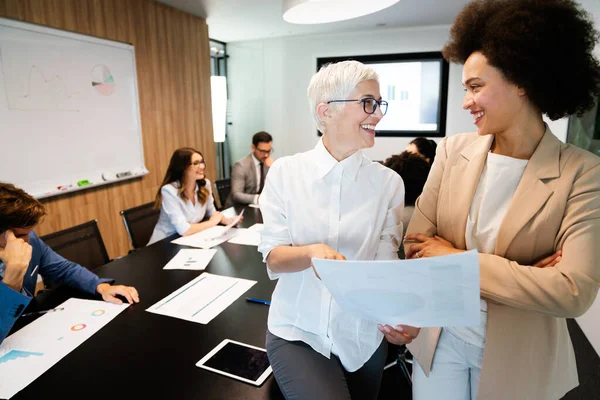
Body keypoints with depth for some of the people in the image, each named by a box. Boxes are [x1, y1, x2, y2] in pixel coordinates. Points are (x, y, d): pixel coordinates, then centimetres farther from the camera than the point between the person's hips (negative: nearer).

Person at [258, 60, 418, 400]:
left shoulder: (389, 182, -7)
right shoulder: (285, 172, -9)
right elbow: (273, 258, -10)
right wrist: (312, 252, -32)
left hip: (363, 337, 2)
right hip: (296, 332, -1)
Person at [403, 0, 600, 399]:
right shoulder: (454, 150, -7)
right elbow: (416, 244, -9)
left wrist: (459, 260, -20)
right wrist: (525, 277, -16)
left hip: (518, 358, -1)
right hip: (440, 338, 2)